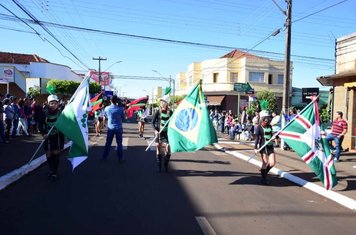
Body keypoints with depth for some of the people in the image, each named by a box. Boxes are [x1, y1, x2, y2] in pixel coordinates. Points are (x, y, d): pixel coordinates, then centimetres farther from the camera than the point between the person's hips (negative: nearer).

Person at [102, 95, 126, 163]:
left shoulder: (107, 108, -7)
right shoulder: (120, 109, -14)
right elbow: (123, 117, -2)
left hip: (110, 128, 2)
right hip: (118, 128, -2)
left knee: (108, 143, 13)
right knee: (119, 143, 5)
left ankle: (104, 157, 20)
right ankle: (120, 159, 8)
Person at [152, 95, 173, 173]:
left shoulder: (170, 112, -1)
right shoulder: (158, 112, -3)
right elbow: (153, 122, -1)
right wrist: (155, 130, -13)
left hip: (167, 132, 1)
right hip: (159, 132, 0)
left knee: (168, 149, -1)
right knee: (158, 148, 3)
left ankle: (166, 165, 16)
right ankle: (159, 166, 15)